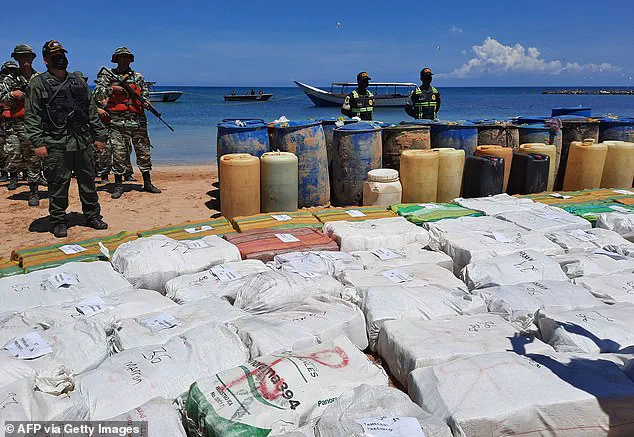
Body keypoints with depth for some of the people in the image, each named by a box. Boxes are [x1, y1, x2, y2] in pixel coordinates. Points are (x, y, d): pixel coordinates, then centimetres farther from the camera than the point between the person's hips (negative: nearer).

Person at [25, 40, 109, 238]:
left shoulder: (79, 80, 13)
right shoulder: (37, 85, 0)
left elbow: (92, 110, 16)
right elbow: (31, 117, -3)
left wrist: (99, 135, 11)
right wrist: (37, 142, -13)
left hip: (83, 142, 4)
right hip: (56, 145, -4)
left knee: (88, 181, 10)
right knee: (58, 184, 1)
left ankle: (92, 216, 22)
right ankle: (58, 222, 13)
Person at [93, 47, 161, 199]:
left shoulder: (138, 77, 17)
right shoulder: (108, 75, 8)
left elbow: (145, 92, 19)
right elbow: (97, 94, 0)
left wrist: (145, 101, -2)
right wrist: (112, 88, -12)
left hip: (138, 122, 3)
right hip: (118, 123, -3)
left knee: (144, 152, 5)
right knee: (118, 154, -3)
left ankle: (147, 183, 16)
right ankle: (118, 186, 7)